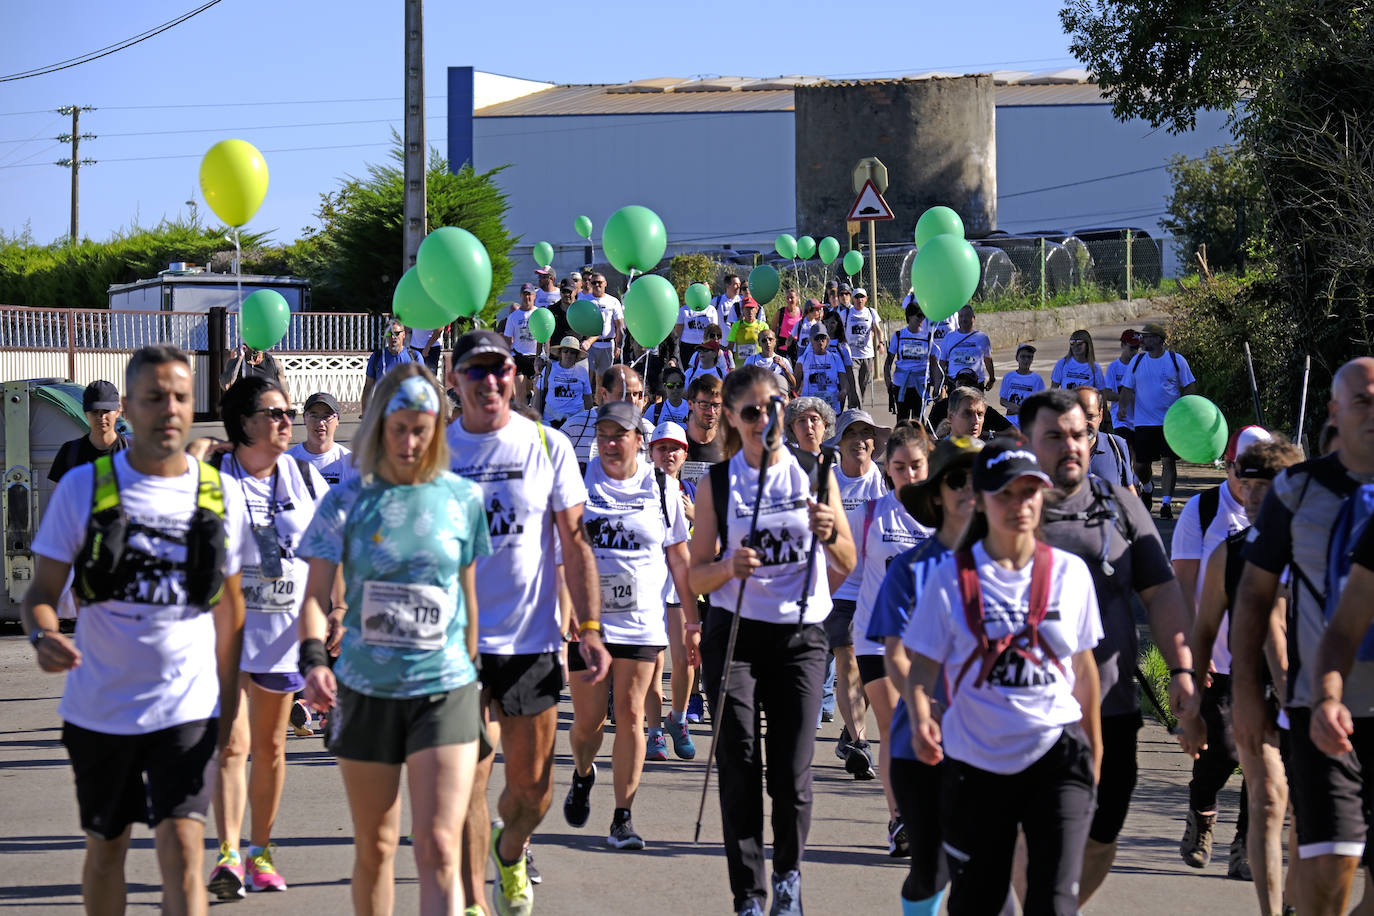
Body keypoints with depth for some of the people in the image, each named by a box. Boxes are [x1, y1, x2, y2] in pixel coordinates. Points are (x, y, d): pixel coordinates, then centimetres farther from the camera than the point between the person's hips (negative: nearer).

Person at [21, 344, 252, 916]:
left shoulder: (220, 498, 2)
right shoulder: (83, 487, -4)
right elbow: (41, 592, -2)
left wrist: (228, 706, 14)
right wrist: (44, 637, -25)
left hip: (188, 711, 0)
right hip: (99, 709, 0)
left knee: (182, 853, -12)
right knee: (106, 847, 13)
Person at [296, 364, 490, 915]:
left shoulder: (462, 499, 2)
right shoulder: (348, 502, -1)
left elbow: (469, 595, 11)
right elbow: (316, 596, -4)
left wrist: (472, 673, 15)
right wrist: (313, 659, -23)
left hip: (445, 690, -1)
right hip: (365, 690, 1)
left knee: (438, 849, -12)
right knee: (374, 848, 13)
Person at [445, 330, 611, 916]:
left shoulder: (548, 447, 2)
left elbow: (575, 545, 5)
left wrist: (589, 629, -2)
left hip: (532, 641, 1)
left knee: (532, 788, 8)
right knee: (467, 782, -7)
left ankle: (510, 852, 39)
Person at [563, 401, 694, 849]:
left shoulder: (661, 486, 4)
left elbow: (680, 559, 10)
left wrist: (693, 620, 8)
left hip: (641, 623, 0)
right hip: (584, 621, 0)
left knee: (630, 714, -3)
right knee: (587, 718, 1)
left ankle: (623, 817, 5)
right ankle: (583, 775, 35)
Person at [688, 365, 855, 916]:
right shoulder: (717, 484, 3)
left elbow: (848, 565, 6)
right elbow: (695, 577, 2)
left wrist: (830, 534, -15)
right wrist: (728, 567, -19)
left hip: (800, 634, 0)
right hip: (735, 633, 0)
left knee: (792, 773, -4)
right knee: (739, 771, -4)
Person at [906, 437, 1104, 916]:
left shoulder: (1070, 572, 3)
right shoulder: (952, 576, -3)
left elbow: (1083, 666, 14)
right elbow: (921, 665, -2)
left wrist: (1094, 745, 20)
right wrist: (921, 720, -22)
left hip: (1057, 755, 0)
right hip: (977, 762, 0)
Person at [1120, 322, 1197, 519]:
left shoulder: (1176, 360, 0)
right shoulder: (1137, 361, 7)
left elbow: (1189, 387, 4)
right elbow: (1127, 390, 12)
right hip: (1144, 422, 3)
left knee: (1169, 461, -9)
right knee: (1140, 464, 4)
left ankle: (1166, 503, -4)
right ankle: (1147, 488, 35)